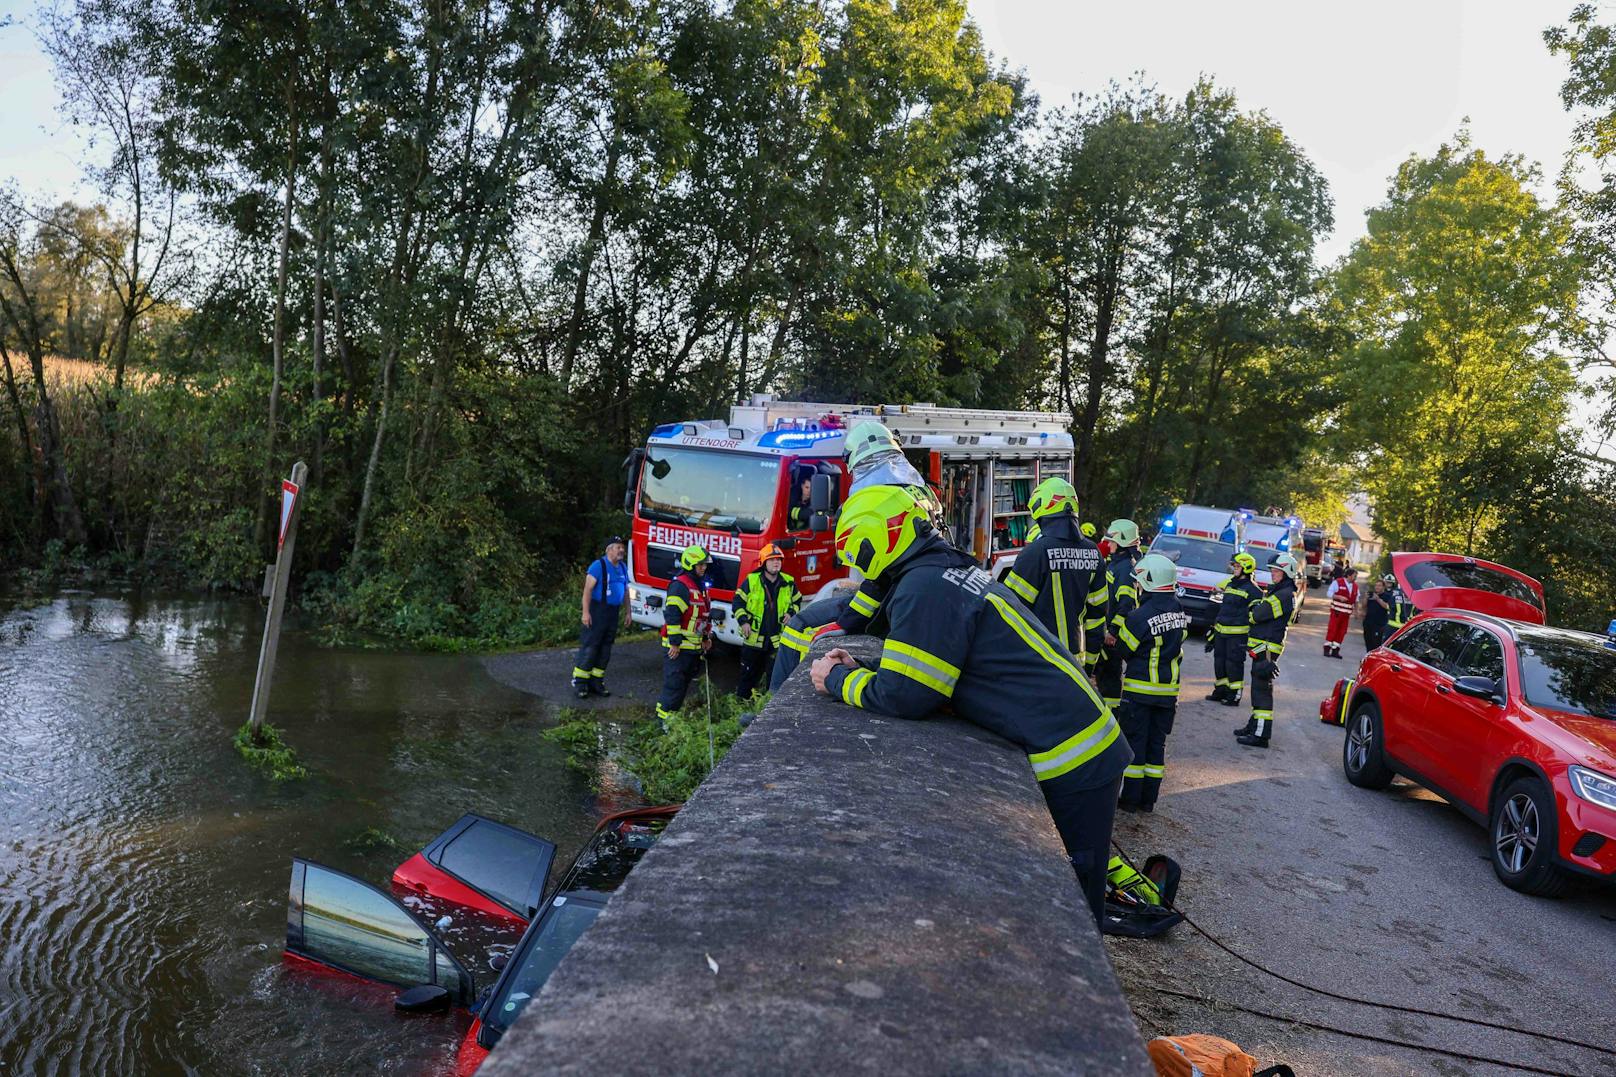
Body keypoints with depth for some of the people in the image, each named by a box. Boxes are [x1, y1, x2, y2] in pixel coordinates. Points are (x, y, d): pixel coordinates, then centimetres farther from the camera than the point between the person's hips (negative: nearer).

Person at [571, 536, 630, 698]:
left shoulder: (623, 567, 12)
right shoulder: (599, 565, -11)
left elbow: (626, 590, 21)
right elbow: (588, 589, -16)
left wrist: (627, 611, 17)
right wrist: (586, 612, -21)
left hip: (613, 613, 8)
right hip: (598, 611, -8)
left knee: (605, 648, 10)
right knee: (589, 646, -7)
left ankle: (596, 682, 17)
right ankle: (579, 682, -1)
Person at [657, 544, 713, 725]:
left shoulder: (701, 585, 16)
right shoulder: (680, 585, -15)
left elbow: (706, 614, 26)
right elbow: (672, 614, -21)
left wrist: (707, 637, 23)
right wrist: (674, 642, -21)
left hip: (695, 647, 9)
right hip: (678, 647, -9)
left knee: (685, 682, 15)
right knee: (674, 683, -8)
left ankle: (674, 714, 24)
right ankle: (664, 717, -2)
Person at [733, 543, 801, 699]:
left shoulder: (789, 583, 2)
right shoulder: (751, 581, -6)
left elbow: (797, 600, 17)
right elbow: (738, 601, 1)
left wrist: (791, 612, -1)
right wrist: (743, 621, -9)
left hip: (778, 639, 2)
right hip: (753, 637, -2)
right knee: (749, 674, 9)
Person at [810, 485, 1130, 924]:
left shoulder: (923, 588, -18)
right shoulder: (948, 571, 14)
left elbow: (902, 696, -18)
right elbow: (930, 664, 22)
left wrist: (838, 680, -1)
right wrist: (859, 669, 12)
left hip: (1071, 764, -10)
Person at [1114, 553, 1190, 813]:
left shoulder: (1140, 616, -20)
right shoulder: (1180, 612, 0)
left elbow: (1124, 649, -9)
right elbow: (1176, 647, 8)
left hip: (1139, 689, -5)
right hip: (1168, 689, 6)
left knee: (1134, 742, 4)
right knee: (1157, 743, 13)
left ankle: (1131, 798, 9)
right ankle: (1149, 798, 18)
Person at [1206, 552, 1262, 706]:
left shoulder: (1252, 589, -9)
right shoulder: (1229, 583, 16)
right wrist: (1214, 628, 23)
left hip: (1238, 634, -8)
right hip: (1221, 630, 8)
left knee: (1234, 663, -5)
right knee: (1219, 659, 11)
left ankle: (1234, 695, 3)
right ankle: (1220, 690, 22)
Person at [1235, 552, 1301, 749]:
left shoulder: (1285, 594, -16)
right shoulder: (1279, 591, 18)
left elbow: (1259, 615, -20)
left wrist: (1254, 608, 0)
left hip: (1267, 647, -11)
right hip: (1262, 646, 11)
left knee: (1262, 689, -10)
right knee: (1258, 687, 19)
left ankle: (1260, 735, -9)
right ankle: (1255, 725, 31)